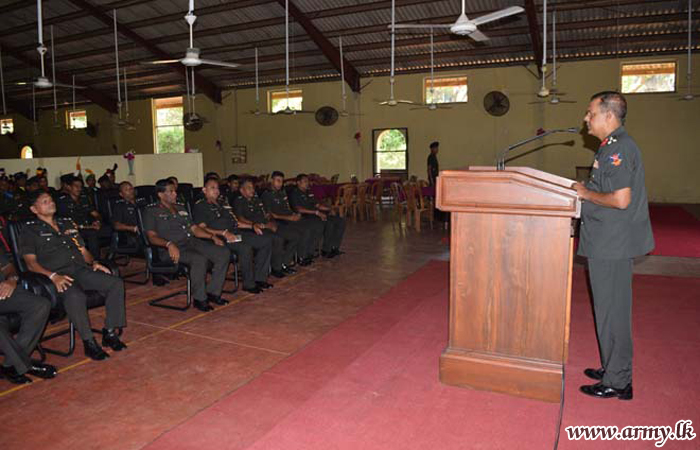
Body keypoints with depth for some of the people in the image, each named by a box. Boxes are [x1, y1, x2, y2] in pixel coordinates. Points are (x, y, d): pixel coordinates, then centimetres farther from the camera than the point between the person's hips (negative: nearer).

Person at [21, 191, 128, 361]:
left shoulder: (67, 223, 25)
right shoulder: (30, 230, 8)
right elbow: (31, 263, -3)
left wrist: (94, 263, 4)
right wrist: (53, 276, -20)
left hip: (81, 269, 6)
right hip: (58, 275, -5)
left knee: (116, 283, -18)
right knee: (75, 296, -38)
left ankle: (110, 332, -13)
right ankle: (88, 341, -23)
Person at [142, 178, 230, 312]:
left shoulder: (181, 208, 26)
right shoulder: (151, 212, 5)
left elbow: (194, 228, 23)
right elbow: (152, 237, -7)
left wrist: (212, 236, 7)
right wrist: (169, 244, -27)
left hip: (192, 242, 7)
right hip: (171, 249, -7)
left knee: (224, 253, -14)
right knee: (199, 259, -36)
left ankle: (213, 292, -6)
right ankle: (199, 298, -19)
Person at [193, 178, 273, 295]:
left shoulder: (222, 204, 27)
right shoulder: (200, 206, 2)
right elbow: (202, 229, -11)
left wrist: (252, 226, 15)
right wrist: (223, 233, -21)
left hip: (236, 234, 9)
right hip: (220, 238, -8)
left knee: (266, 240, -3)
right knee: (245, 247, -35)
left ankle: (259, 278, -2)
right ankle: (248, 284, -20)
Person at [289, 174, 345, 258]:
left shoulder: (309, 193, 24)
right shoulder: (295, 194, -2)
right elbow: (299, 209, -16)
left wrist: (328, 209, 6)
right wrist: (316, 212, -21)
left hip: (317, 214, 9)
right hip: (306, 216, -9)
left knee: (341, 221, -5)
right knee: (329, 223, -30)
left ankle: (334, 247, -4)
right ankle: (326, 250, -17)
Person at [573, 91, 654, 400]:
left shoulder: (617, 149, -18)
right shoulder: (614, 145, 14)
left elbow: (621, 199, -25)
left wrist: (586, 193, -13)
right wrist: (586, 191, 10)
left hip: (611, 244, -10)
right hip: (609, 241, 10)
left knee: (611, 310, 0)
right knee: (612, 308, 18)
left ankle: (617, 383, 13)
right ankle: (614, 369, 32)